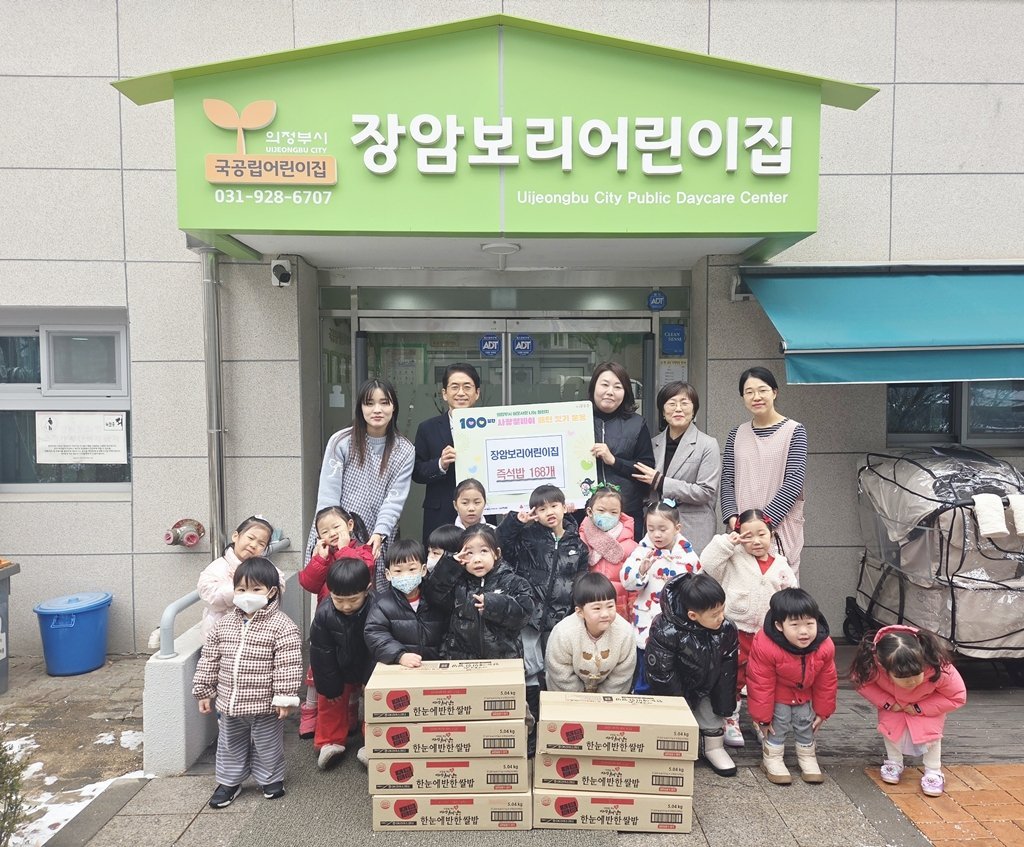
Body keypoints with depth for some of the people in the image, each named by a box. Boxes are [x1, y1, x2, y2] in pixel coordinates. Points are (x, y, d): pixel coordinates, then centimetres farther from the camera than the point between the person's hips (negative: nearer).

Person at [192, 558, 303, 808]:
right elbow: (209, 660, 7)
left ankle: (271, 780, 36)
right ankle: (229, 781, 42)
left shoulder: (281, 626, -18)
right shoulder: (224, 624, -1)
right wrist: (204, 691, 7)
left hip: (264, 705, -5)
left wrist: (285, 698, -19)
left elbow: (288, 666, -18)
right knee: (229, 745, 22)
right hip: (229, 703, 5)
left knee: (267, 745, 14)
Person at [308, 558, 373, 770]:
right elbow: (321, 653, -18)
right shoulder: (324, 613, -30)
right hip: (338, 669, 2)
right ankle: (330, 742, 30)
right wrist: (330, 687, -11)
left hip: (371, 668, -1)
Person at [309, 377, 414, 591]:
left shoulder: (404, 451, 3)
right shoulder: (341, 441, -2)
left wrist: (379, 533, -16)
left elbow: (395, 499, -2)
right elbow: (328, 493, -3)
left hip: (374, 541, 1)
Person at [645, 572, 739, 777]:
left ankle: (714, 748, 34)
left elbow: (728, 668, -9)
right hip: (676, 690, -4)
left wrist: (724, 706, -5)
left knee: (713, 715, 13)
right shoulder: (666, 632, -35)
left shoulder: (726, 629, -20)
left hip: (707, 689, 4)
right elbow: (661, 674, -26)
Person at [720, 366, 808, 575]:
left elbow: (793, 484, -7)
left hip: (780, 528, -3)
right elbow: (727, 481, 7)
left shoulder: (794, 431, 0)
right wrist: (733, 518, -8)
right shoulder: (737, 434, 11)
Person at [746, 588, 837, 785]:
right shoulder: (765, 647, -40)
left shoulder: (825, 647, -28)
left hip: (805, 694, 4)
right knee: (778, 721, -5)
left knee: (806, 721, 12)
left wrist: (822, 711, 1)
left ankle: (807, 756, 35)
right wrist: (762, 716, -18)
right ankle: (772, 758, 16)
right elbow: (761, 685, -27)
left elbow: (827, 682, -9)